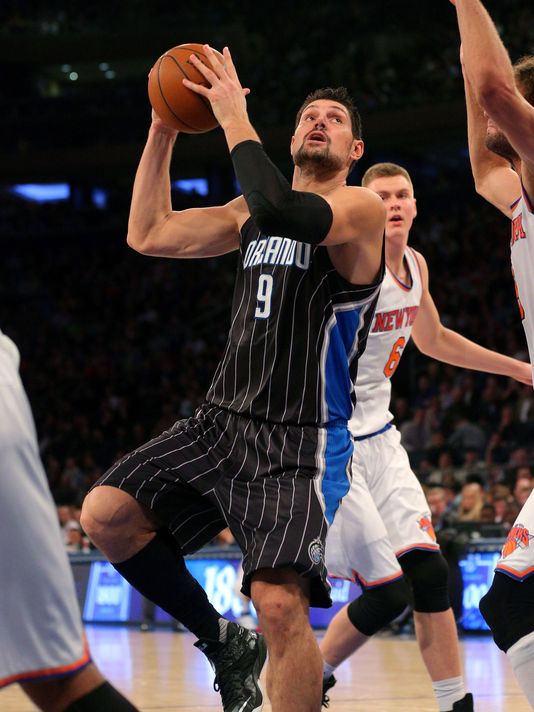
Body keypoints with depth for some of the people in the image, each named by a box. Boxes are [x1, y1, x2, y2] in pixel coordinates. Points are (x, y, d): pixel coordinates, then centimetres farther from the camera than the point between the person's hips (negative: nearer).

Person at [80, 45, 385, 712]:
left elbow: (281, 213, -26)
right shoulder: (253, 210, 18)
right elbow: (148, 235, 15)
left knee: (280, 603, -24)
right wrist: (163, 131, 10)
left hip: (300, 439, -7)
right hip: (219, 422, 7)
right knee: (106, 515, -9)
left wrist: (235, 119, -18)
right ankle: (222, 642, 9)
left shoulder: (361, 208, -5)